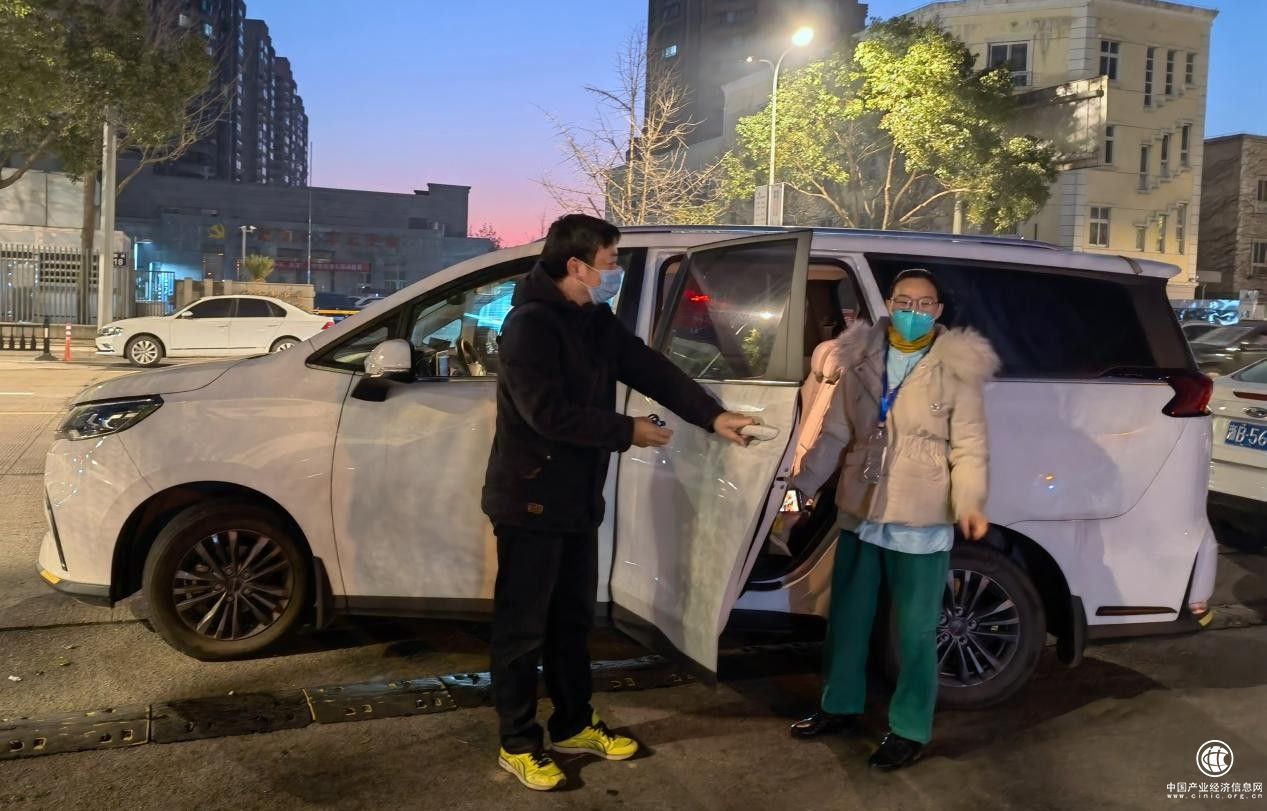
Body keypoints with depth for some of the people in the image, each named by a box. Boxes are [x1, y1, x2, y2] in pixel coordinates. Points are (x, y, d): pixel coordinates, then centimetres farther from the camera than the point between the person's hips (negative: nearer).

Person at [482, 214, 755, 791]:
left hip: (578, 499, 9)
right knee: (523, 627, 4)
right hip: (531, 500, -8)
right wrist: (629, 432, -17)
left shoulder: (597, 321, 8)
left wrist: (713, 416, -2)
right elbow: (550, 414, -26)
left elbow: (651, 369, 7)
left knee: (573, 618, 18)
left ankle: (574, 725, 33)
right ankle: (518, 745, 18)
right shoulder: (530, 325, -19)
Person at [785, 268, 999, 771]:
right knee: (847, 618, 16)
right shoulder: (859, 358, 4)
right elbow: (833, 431, 5)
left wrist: (970, 503, -23)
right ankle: (840, 706, 35)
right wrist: (801, 479, -4)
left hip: (921, 522, -4)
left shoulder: (958, 367, -5)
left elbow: (968, 446, -8)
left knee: (914, 631, 5)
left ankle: (909, 730, 21)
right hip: (859, 514, 4)